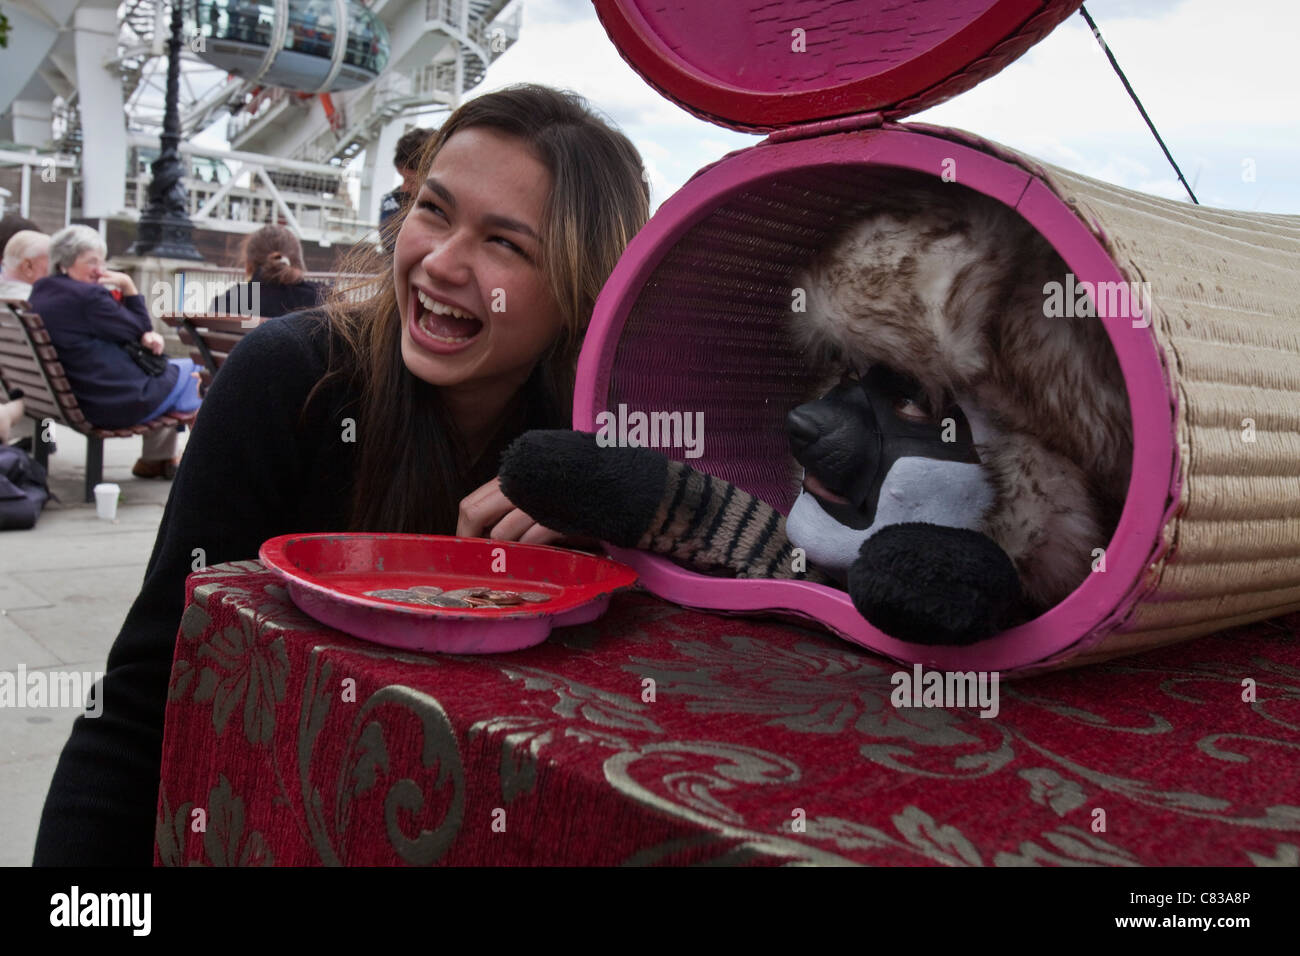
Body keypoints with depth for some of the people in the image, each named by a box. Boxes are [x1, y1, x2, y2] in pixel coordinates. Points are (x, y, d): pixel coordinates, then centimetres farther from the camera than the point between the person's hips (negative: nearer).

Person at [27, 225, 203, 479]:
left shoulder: (39, 293, 9)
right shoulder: (87, 296, -22)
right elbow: (139, 329, -8)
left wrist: (145, 338, -5)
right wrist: (128, 285, -4)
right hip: (117, 404, -9)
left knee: (162, 366, 30)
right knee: (187, 370, 13)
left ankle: (155, 459, 32)